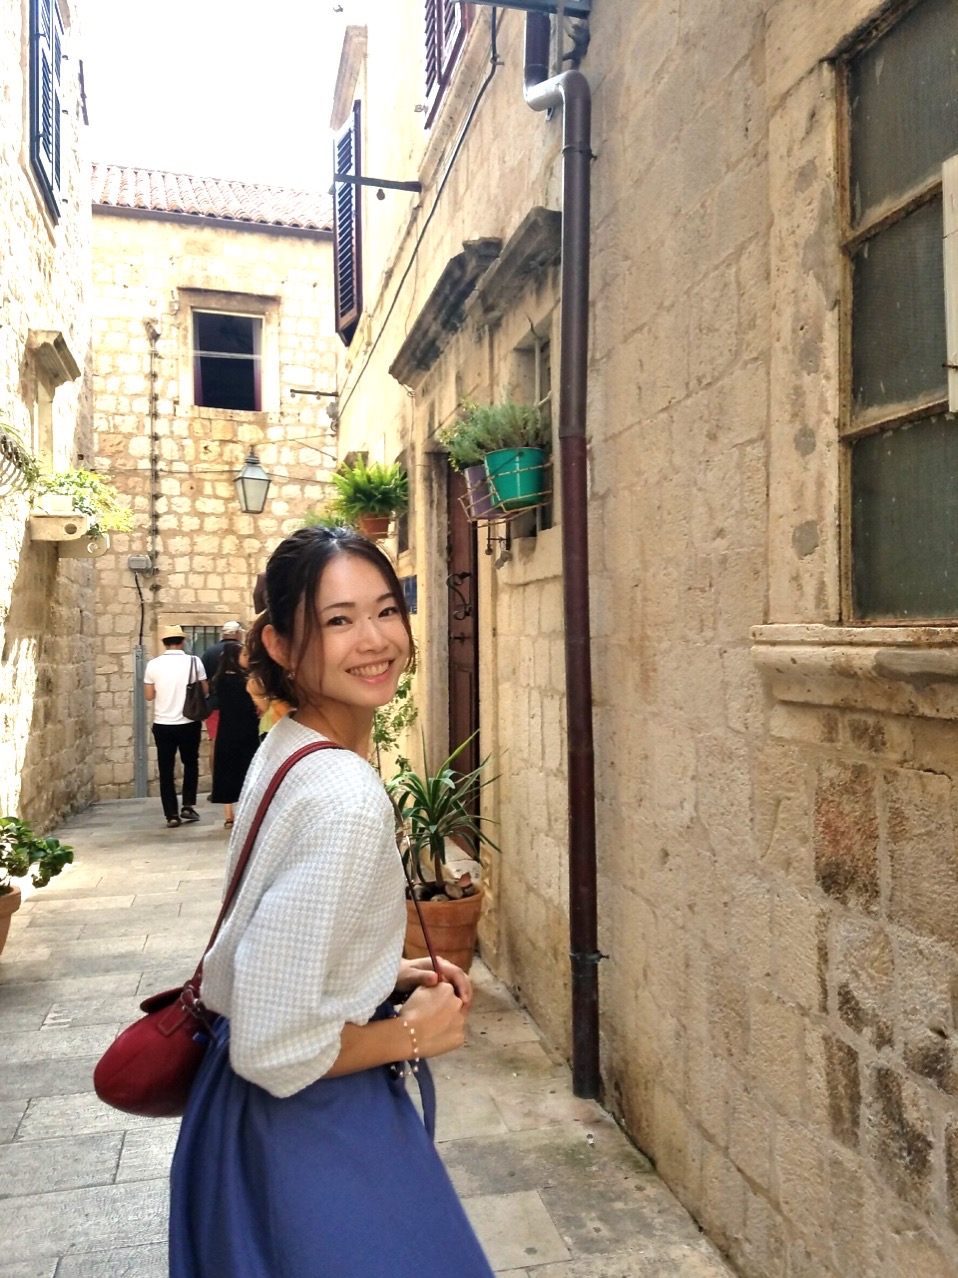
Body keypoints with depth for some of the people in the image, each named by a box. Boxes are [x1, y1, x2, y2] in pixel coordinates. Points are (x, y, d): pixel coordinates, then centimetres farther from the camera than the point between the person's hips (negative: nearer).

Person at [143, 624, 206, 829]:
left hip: (162, 724, 1)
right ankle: (188, 805, 12)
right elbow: (204, 690, -2)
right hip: (188, 723, 0)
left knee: (166, 770, 8)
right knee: (190, 763, 19)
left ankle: (171, 815, 7)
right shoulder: (194, 661, -7)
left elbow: (149, 695, 1)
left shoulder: (153, 664, -3)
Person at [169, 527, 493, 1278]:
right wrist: (414, 1032, -14)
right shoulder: (347, 801, -30)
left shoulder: (280, 750, -2)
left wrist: (387, 976, 3)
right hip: (314, 1127, -8)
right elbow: (274, 1048, -29)